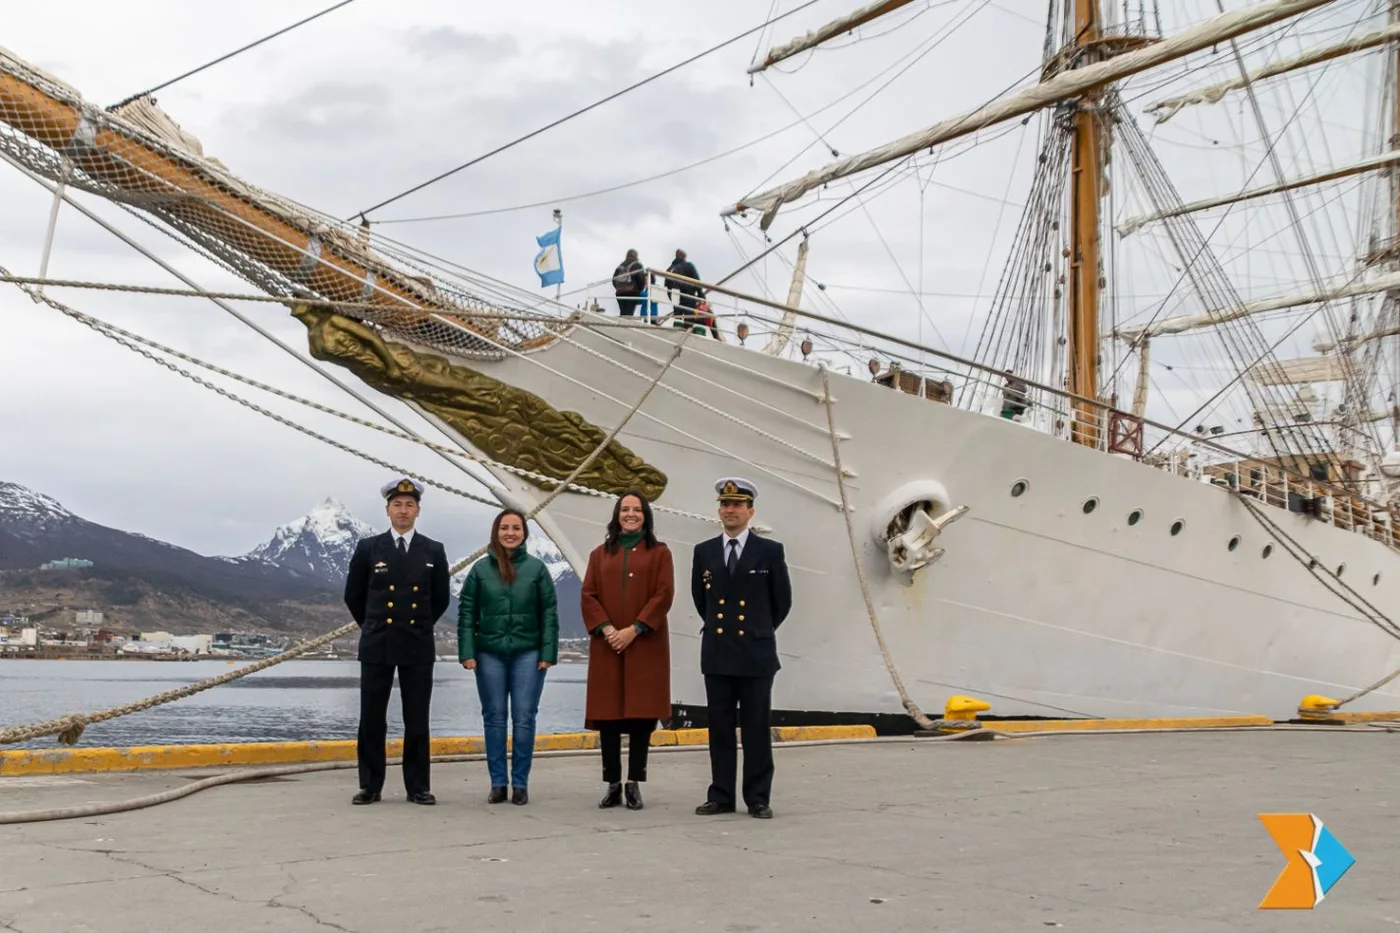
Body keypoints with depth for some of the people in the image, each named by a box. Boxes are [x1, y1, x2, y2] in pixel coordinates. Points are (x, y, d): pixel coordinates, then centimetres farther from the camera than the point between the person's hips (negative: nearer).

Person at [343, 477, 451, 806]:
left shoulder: (434, 551, 4)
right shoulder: (368, 548, 2)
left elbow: (441, 599, 14)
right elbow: (353, 596, 11)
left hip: (418, 646, 0)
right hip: (376, 646, 0)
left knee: (417, 721, 3)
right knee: (371, 719, 2)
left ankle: (417, 787, 10)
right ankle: (370, 786, 10)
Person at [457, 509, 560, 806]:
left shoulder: (536, 568, 1)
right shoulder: (480, 569, 2)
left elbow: (549, 612, 1)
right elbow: (466, 612, 3)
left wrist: (548, 653, -5)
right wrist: (467, 652, -4)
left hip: (527, 653, -1)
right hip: (489, 653, 1)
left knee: (524, 718, 1)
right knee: (494, 718, 6)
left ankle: (520, 784, 9)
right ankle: (497, 783, 13)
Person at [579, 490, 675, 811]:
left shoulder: (659, 553, 7)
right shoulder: (600, 554, 14)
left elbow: (663, 595, -3)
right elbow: (588, 596, 6)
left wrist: (634, 629, -13)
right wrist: (606, 629, -10)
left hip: (646, 645, -2)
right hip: (607, 646, 2)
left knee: (642, 714, -3)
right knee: (607, 715, 1)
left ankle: (634, 784, 4)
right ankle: (613, 785, 8)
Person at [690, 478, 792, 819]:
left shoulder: (770, 552, -1)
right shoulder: (704, 552, 6)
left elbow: (782, 601, 8)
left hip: (756, 654, -2)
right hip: (717, 654, 2)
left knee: (756, 729, 2)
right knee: (720, 729, 6)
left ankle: (758, 799, 9)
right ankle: (721, 796, 13)